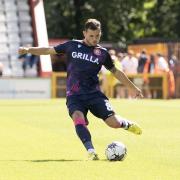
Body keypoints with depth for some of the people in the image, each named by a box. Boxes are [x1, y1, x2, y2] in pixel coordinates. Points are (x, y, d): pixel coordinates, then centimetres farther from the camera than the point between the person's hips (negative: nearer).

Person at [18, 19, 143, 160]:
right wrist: (28, 50, 1)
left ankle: (128, 124, 25)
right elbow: (49, 50, 12)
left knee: (114, 123, -10)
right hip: (74, 95, -1)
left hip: (94, 94, 1)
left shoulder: (102, 53, 7)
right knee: (78, 119, -30)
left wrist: (134, 88, 23)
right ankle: (91, 151, -36)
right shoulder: (72, 46, 6)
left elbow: (116, 72, 19)